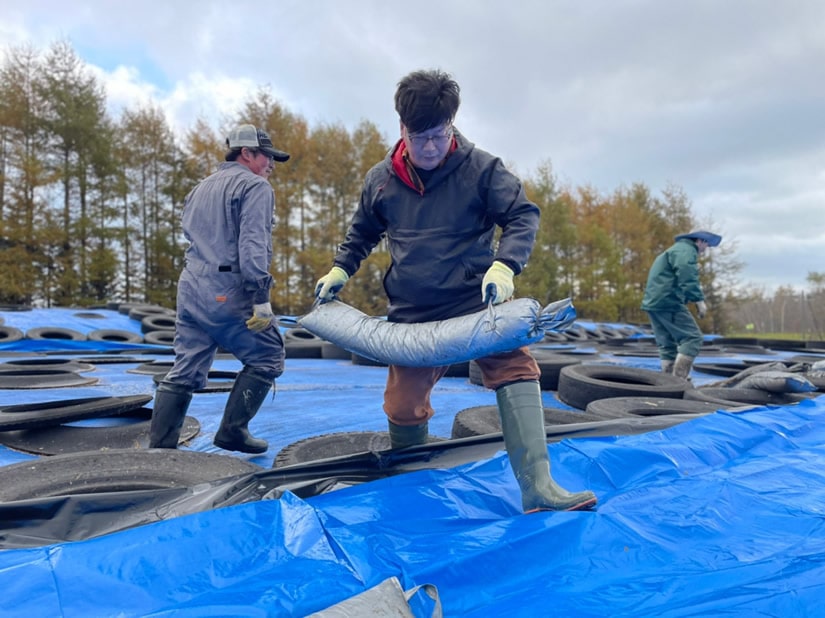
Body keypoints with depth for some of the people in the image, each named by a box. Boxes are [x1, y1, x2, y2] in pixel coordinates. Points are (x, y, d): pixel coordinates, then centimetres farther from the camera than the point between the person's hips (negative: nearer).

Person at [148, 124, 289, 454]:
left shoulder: (200, 188, 24)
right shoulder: (255, 187, -4)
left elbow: (191, 236, 21)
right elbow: (252, 244, -16)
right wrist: (260, 297, -20)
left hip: (190, 287, 8)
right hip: (229, 290, -8)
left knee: (185, 371, 10)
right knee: (266, 358, 6)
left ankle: (159, 445, 12)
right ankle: (232, 431, 7)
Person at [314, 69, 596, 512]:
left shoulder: (481, 168, -6)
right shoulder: (380, 179, 5)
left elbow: (523, 217, -5)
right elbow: (362, 232, 22)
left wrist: (503, 265, -22)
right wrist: (340, 269, 9)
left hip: (476, 299, -2)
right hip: (413, 313, 2)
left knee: (515, 369, -24)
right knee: (403, 406, 3)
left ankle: (538, 488, -20)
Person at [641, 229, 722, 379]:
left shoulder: (675, 250, 31)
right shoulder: (686, 250, -2)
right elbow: (687, 277, -18)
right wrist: (699, 299, -19)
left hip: (653, 302, 10)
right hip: (668, 302, -10)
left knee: (667, 345, 10)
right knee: (692, 338, -10)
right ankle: (678, 381, -18)